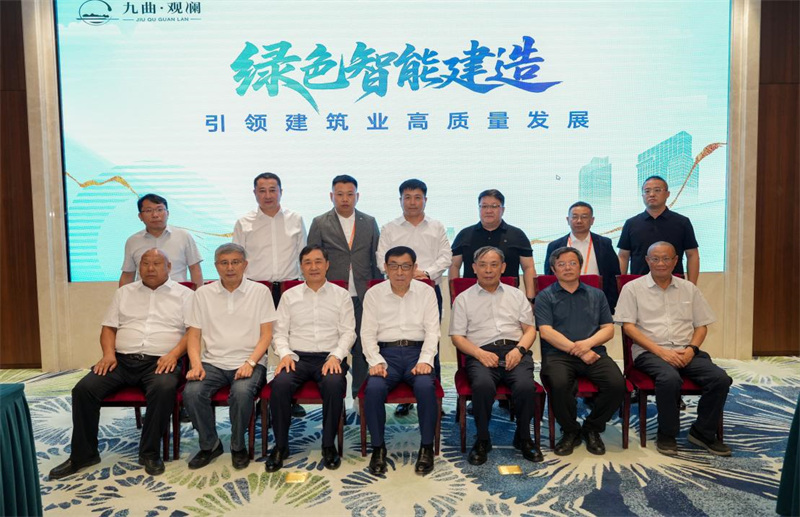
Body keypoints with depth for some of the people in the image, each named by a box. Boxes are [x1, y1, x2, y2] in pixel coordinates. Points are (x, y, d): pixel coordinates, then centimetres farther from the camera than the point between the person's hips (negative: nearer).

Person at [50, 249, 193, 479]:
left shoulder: (184, 294, 9)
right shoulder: (124, 292, 20)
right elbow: (108, 328, 16)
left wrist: (174, 353, -16)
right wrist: (108, 353, -3)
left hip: (160, 362, -3)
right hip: (122, 360, 4)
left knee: (164, 388, -35)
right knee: (84, 388, -18)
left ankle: (150, 452, -18)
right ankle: (83, 454, -2)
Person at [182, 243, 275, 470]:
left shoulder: (260, 291, 4)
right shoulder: (203, 294, 10)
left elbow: (266, 334, 0)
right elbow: (194, 334, 8)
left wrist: (250, 362, -15)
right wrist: (196, 364, -10)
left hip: (248, 362, -2)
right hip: (213, 362, 3)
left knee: (242, 392, -32)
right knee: (191, 392, -25)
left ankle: (238, 446, -5)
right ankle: (209, 445, 0)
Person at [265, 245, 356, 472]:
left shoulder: (341, 295, 10)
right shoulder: (289, 296, 14)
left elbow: (348, 332, 4)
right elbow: (280, 332, 11)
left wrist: (335, 356, -12)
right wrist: (285, 354, -9)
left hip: (330, 357, -1)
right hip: (297, 357, 1)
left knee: (334, 384, -34)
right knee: (280, 384, -30)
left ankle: (328, 445, -15)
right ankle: (281, 445, -11)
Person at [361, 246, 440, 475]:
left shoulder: (426, 292, 8)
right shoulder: (374, 294, 8)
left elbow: (432, 330, 2)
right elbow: (368, 333, 4)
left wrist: (425, 360, -13)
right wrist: (376, 361, -12)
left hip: (417, 351, 0)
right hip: (386, 352, 0)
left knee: (425, 386, -31)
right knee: (374, 388, -29)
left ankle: (427, 447, -11)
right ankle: (378, 447, -9)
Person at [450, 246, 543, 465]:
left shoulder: (517, 295, 22)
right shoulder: (463, 299, 15)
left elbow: (530, 329, 16)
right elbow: (457, 336, 8)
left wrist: (519, 349, -6)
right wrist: (480, 353, -10)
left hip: (515, 351, 2)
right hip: (482, 353, -1)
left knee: (526, 386, -30)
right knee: (483, 385, -35)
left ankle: (523, 437, -2)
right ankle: (482, 440, -12)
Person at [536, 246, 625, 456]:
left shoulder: (596, 295, 21)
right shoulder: (545, 296, 11)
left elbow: (608, 329, 13)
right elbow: (546, 331, -2)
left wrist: (588, 343, -8)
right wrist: (577, 350, -10)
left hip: (593, 352, 3)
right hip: (558, 354, -3)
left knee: (617, 384, -25)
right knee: (559, 385, -34)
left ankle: (592, 429, 2)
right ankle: (570, 431, -5)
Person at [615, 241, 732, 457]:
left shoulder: (689, 289, 17)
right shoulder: (633, 288, 5)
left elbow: (702, 326, 17)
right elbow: (628, 326, -4)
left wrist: (691, 348, -5)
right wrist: (661, 351, -13)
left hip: (685, 352, 4)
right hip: (650, 352, -4)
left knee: (720, 379, -21)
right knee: (670, 379, -35)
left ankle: (703, 432, 1)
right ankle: (666, 435, -12)